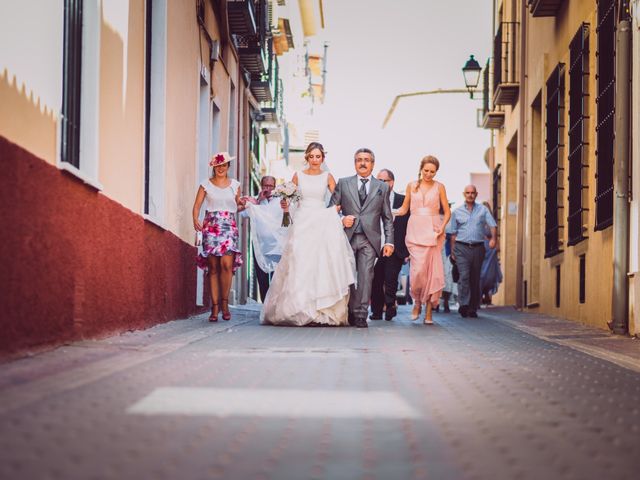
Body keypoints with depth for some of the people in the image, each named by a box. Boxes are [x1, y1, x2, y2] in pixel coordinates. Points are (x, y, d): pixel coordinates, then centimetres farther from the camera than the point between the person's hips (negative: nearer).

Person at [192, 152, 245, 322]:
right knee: (213, 268, -2)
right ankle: (215, 306, 2)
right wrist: (195, 219, -15)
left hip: (229, 227, 1)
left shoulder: (235, 185, 13)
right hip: (211, 227, -1)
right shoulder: (206, 184, 8)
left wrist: (244, 205, -1)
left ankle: (224, 303, -2)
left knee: (227, 264, -15)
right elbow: (197, 205, 3)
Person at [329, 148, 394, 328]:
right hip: (347, 237, 1)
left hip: (370, 239, 0)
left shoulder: (382, 187, 13)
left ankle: (361, 315, -7)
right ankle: (350, 312, 14)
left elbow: (387, 217, 12)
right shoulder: (343, 183, 12)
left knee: (365, 276, -8)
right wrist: (341, 220, -8)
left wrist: (389, 241, 4)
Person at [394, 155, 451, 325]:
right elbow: (404, 209, 12)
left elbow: (447, 211, 8)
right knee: (418, 269, -12)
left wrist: (442, 227, -8)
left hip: (433, 232, 0)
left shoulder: (439, 187, 7)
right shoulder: (412, 186, 9)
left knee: (432, 270, -4)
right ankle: (417, 302, 12)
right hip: (415, 231, 0)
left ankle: (429, 311, 3)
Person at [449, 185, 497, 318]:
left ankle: (473, 308, 11)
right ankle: (463, 304, -18)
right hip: (462, 247, -1)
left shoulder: (483, 210, 9)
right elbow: (453, 233, 10)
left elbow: (492, 225, 1)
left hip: (478, 247, 1)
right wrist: (452, 251, 5)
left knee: (475, 278, 5)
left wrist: (493, 238, -18)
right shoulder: (457, 212, 9)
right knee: (464, 276, -17)